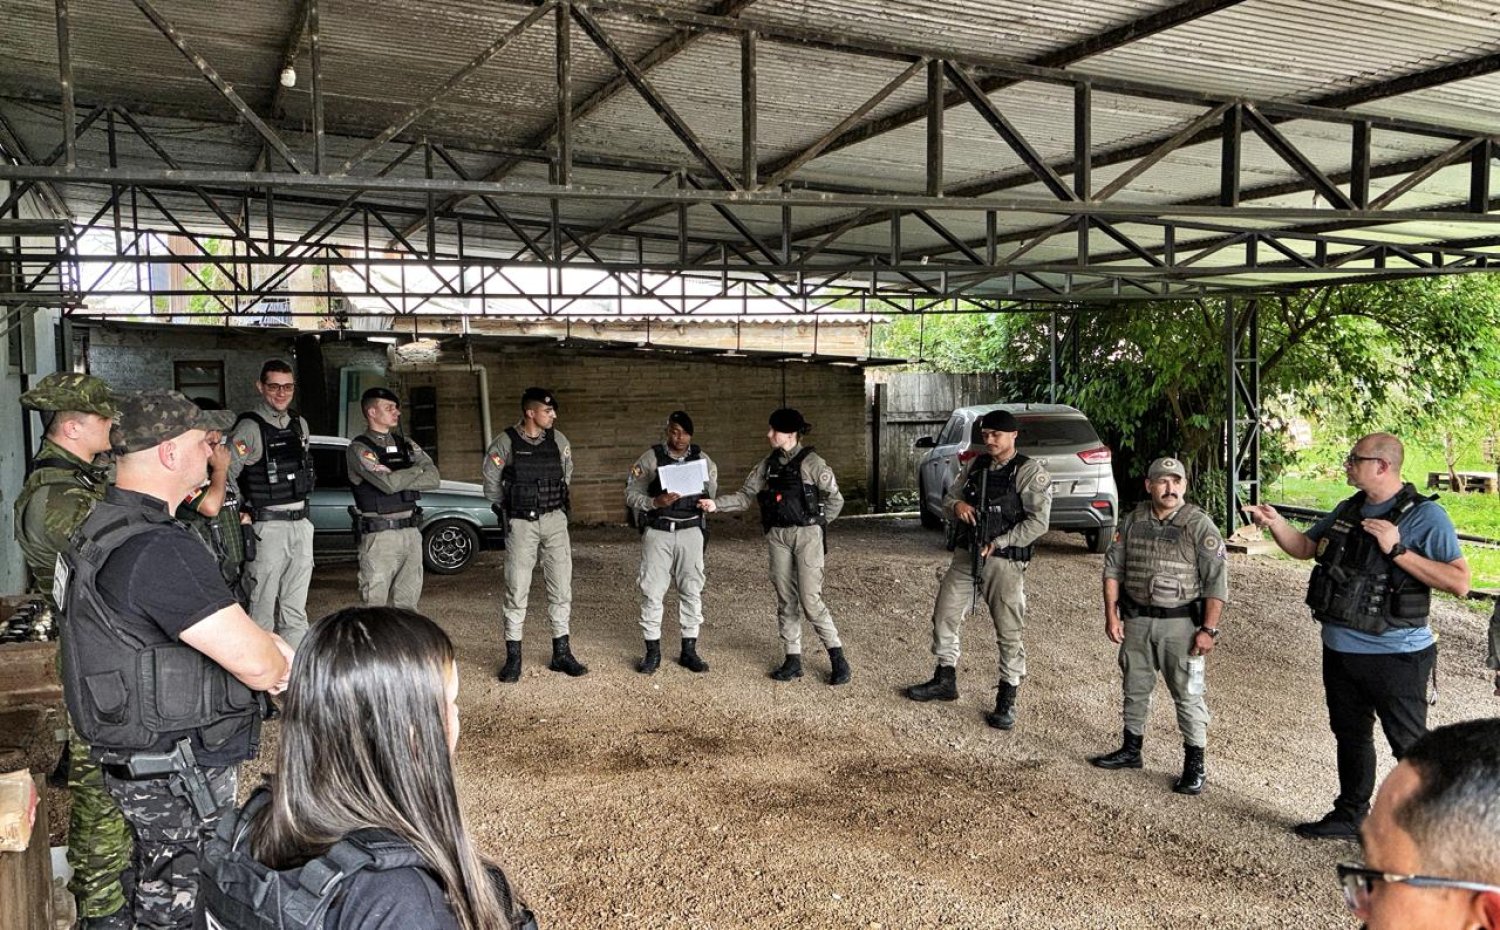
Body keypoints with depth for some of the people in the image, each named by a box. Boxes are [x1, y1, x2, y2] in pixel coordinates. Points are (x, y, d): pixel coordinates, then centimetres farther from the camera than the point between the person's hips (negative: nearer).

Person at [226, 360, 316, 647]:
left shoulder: (300, 424, 12)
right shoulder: (249, 428, -10)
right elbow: (225, 475, -15)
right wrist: (245, 512, -10)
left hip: (301, 524, 7)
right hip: (268, 527, -7)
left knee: (296, 610, 12)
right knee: (263, 608, -3)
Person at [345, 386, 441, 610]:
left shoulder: (406, 445, 14)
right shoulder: (359, 449, -5)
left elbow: (434, 479, 2)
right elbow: (388, 483, -19)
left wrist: (399, 480, -10)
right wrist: (417, 469, -2)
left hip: (411, 531, 6)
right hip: (379, 535, -6)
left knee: (408, 604, 11)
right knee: (375, 604, -3)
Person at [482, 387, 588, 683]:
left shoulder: (559, 440, 2)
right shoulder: (505, 443, -8)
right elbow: (491, 483, 3)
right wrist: (506, 512, 9)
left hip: (555, 520, 4)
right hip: (521, 523, -3)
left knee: (561, 587, 5)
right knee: (517, 589, 1)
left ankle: (562, 653, 16)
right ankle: (513, 656, 11)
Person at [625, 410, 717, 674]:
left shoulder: (702, 459, 6)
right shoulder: (651, 458, -1)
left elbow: (714, 493, 10)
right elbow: (630, 494, -4)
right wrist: (655, 502, -19)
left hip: (690, 531, 2)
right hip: (658, 532, -2)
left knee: (692, 589, 4)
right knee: (652, 591, 0)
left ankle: (689, 650, 15)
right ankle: (652, 652, 11)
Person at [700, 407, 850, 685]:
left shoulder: (811, 462, -7)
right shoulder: (767, 465, 9)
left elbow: (835, 499, -3)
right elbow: (745, 496, 7)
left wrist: (814, 524, -1)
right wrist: (715, 503, -5)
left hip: (807, 535, -5)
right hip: (778, 536, 6)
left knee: (810, 600, -9)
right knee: (785, 600, 8)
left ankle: (837, 656, 5)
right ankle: (793, 659, 17)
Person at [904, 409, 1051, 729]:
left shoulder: (1030, 472, -8)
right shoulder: (975, 465, 11)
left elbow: (1038, 521, -16)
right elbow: (948, 500, 15)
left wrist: (998, 544, -18)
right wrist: (956, 505, -9)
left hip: (1004, 562, -6)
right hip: (965, 556, 6)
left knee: (1009, 632, 0)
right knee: (944, 616, 11)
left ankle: (1007, 699, 13)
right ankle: (945, 680, 28)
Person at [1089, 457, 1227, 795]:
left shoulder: (1199, 525, -10)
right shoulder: (1132, 521, 2)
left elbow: (1217, 581, -11)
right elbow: (1113, 568, 7)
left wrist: (1208, 629, -15)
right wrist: (1111, 614, 1)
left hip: (1180, 623, -4)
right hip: (1136, 620, 4)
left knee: (1188, 694, 1)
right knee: (1135, 688, 16)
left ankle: (1195, 765, 13)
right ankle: (1131, 749, 31)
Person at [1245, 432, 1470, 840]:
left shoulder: (1425, 516, -15)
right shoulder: (1348, 510, 7)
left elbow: (1460, 582, -22)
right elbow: (1304, 547, 17)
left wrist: (1397, 550, -26)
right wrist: (1275, 523, -1)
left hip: (1394, 655, -8)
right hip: (1339, 650, 8)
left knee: (1410, 745, 3)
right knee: (1350, 736, 21)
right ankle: (1350, 815, 37)